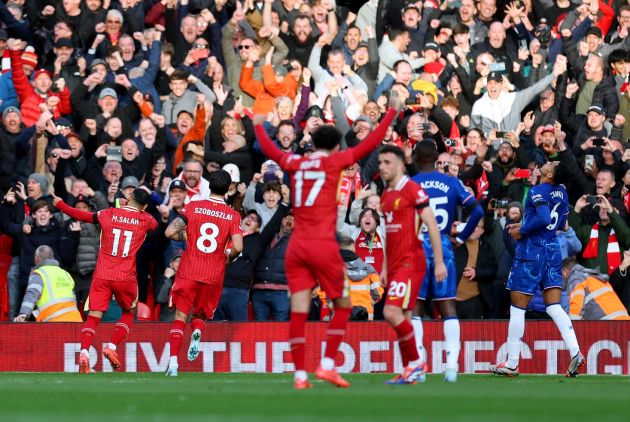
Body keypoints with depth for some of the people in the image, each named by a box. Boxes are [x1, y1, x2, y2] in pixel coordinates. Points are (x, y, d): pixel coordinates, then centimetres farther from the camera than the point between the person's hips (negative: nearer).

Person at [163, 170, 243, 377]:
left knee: (180, 317, 6)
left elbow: (170, 232, -8)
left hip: (189, 272, -1)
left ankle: (173, 360, -10)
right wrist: (228, 254, 9)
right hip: (214, 276, 1)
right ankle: (197, 332, -15)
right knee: (201, 314, 20)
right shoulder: (233, 216, -2)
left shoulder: (193, 206, -1)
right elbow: (237, 247, -13)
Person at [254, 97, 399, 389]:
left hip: (296, 247, 4)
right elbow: (369, 144, -1)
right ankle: (327, 365, -1)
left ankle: (300, 374, -3)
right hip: (323, 246, -4)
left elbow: (269, 149, 27)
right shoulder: (333, 162, -1)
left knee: (298, 312, 1)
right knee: (343, 306, 9)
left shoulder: (296, 164, 10)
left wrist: (259, 126, 45)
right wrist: (392, 112, 8)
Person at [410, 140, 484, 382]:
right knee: (448, 306, 4)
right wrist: (461, 237, 8)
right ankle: (452, 366, -4)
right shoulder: (452, 183, 5)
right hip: (443, 246, 2)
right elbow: (477, 211, -1)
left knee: (414, 306, 3)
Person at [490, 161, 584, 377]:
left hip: (531, 253, -7)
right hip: (553, 252, 7)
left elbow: (544, 218, -28)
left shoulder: (538, 191, -14)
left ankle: (511, 364, 7)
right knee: (554, 307, 5)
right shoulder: (561, 192, 9)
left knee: (517, 308, 2)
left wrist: (522, 230, -14)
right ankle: (575, 352, -13)